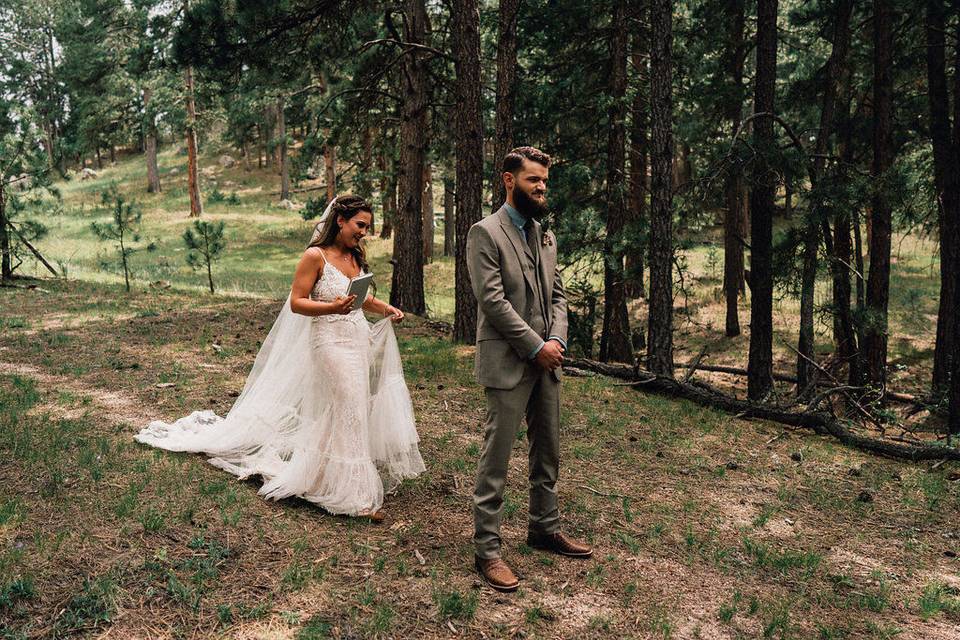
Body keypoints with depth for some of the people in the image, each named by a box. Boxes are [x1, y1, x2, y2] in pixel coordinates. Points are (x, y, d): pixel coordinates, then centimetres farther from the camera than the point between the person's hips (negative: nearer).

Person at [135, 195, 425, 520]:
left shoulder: (356, 256, 12)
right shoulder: (315, 256, -11)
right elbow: (296, 302, -13)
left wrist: (384, 308, 9)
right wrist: (331, 307, -28)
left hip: (360, 342, 8)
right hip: (330, 343, -8)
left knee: (357, 412, 10)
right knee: (346, 414, -8)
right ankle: (357, 495, -1)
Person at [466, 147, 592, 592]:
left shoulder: (546, 236, 15)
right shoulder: (486, 233, -9)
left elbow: (557, 294, 15)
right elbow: (492, 300, -16)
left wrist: (557, 340, -3)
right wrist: (536, 346, -15)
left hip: (546, 361, 8)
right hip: (508, 363, -8)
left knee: (548, 453, 17)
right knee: (496, 458, -2)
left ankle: (544, 528, 33)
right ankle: (487, 550, 7)